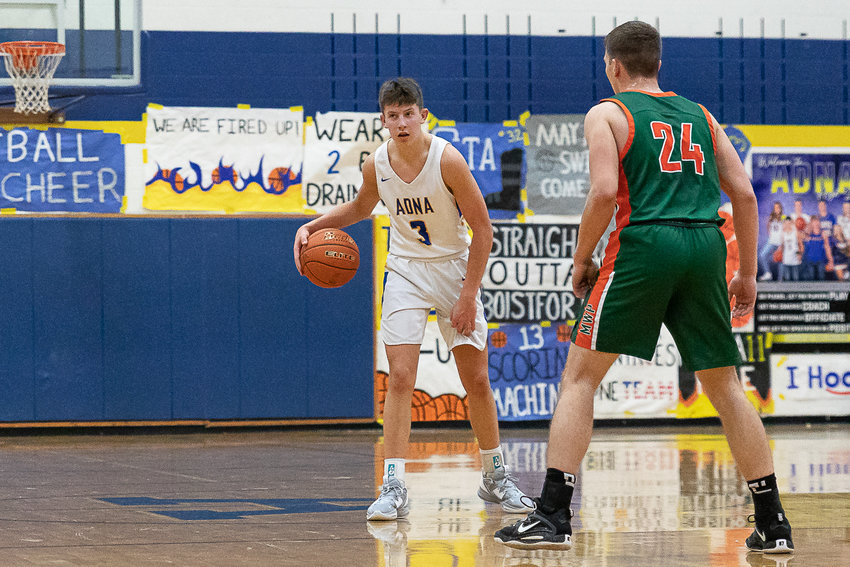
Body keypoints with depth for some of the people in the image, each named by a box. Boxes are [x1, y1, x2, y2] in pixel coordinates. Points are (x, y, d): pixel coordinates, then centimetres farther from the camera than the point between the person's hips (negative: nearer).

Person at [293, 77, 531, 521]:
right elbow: (359, 208, 16)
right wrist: (313, 226, 1)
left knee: (477, 380, 5)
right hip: (405, 271, 2)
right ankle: (393, 487, -13)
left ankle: (495, 477, 22)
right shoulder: (376, 165, -8)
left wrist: (468, 295, -16)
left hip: (454, 268, -2)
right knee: (400, 378, -11)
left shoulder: (447, 160, -20)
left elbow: (482, 228, -14)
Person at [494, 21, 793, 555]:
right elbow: (744, 195, 14)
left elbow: (605, 192, -8)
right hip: (705, 245, 4)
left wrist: (581, 260, 3)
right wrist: (748, 274, 19)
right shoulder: (701, 116, 21)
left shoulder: (607, 114, 7)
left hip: (644, 243, -4)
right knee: (725, 387, 14)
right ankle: (773, 524, 12)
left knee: (580, 377, 3)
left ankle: (553, 516, -6)